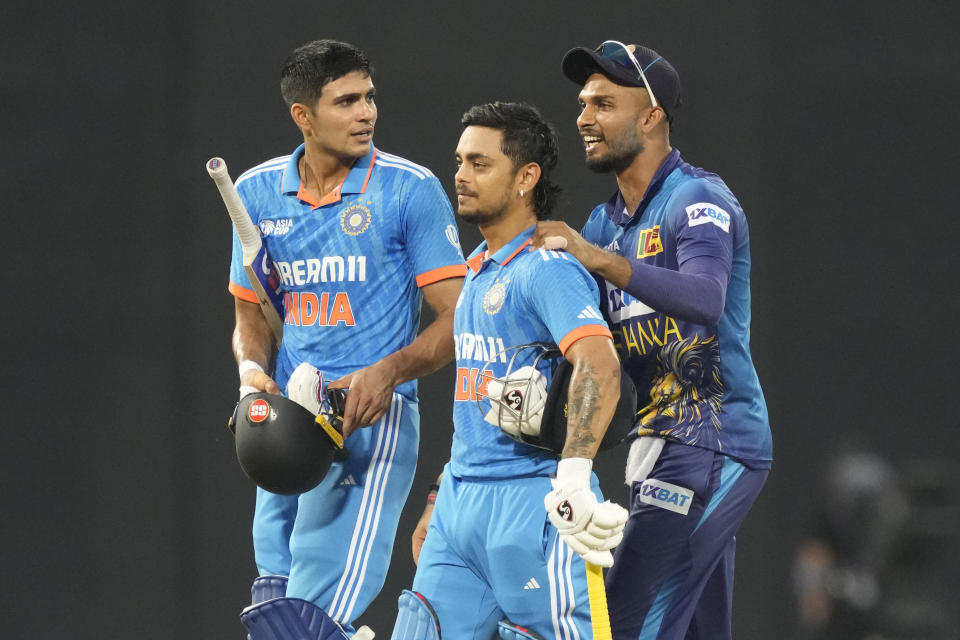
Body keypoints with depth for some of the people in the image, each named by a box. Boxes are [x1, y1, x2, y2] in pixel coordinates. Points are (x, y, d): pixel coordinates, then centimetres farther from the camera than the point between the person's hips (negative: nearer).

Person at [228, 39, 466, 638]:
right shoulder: (258, 192, 10)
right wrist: (253, 368, -1)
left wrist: (390, 371, -21)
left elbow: (457, 319, -5)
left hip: (373, 416, -5)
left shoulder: (411, 190, -4)